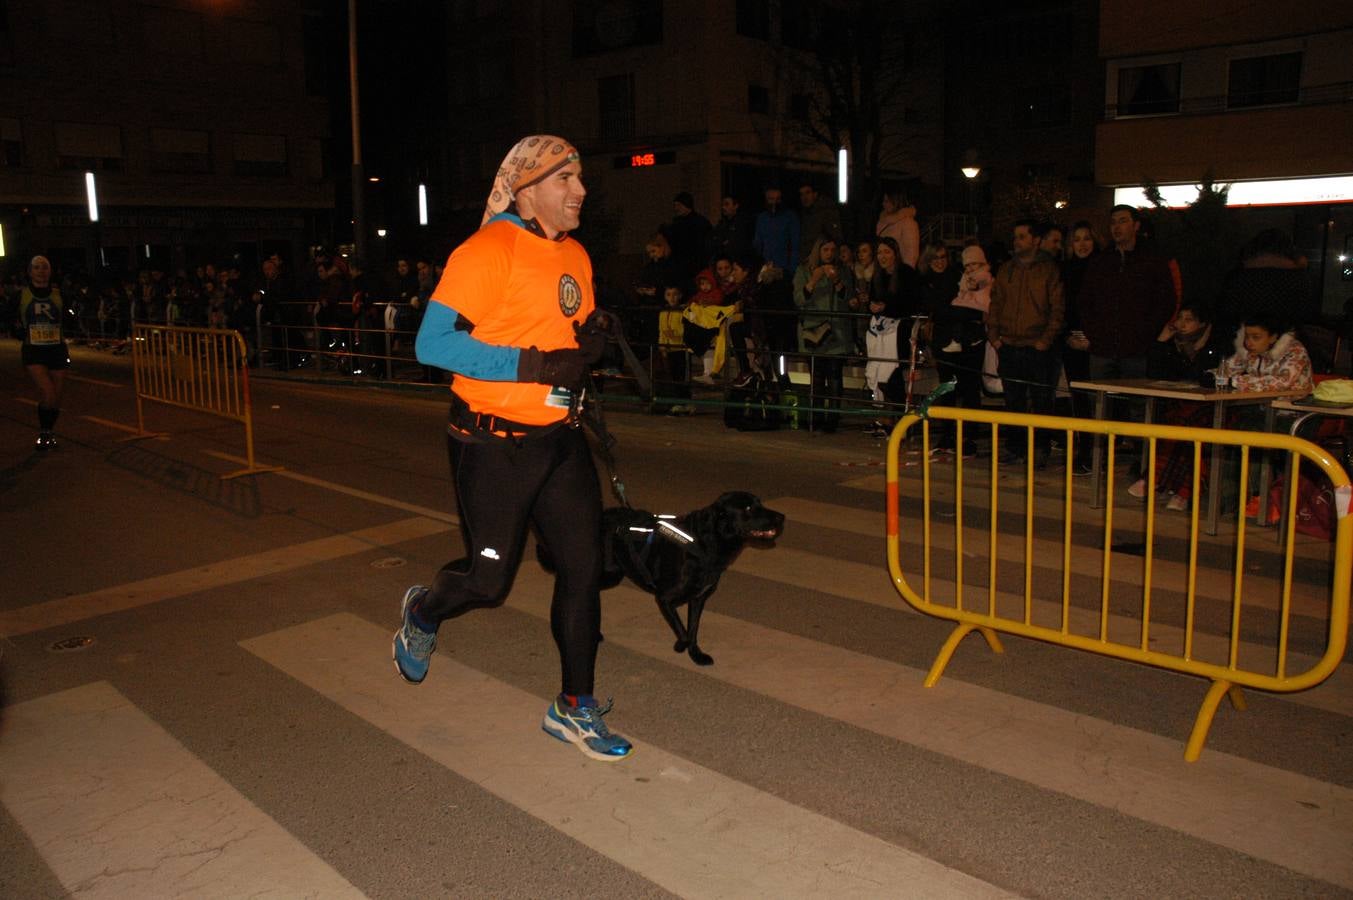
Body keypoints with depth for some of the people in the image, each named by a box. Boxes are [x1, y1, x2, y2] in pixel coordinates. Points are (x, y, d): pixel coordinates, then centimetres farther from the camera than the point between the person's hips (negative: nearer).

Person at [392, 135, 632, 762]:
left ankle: (575, 708, 21)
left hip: (559, 438, 7)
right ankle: (421, 612, 40)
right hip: (494, 445, -7)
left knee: (583, 566, 5)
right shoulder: (488, 251, -15)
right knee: (490, 579, 3)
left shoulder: (576, 257, 11)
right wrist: (534, 365, -25)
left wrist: (592, 345, -1)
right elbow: (431, 343, -21)